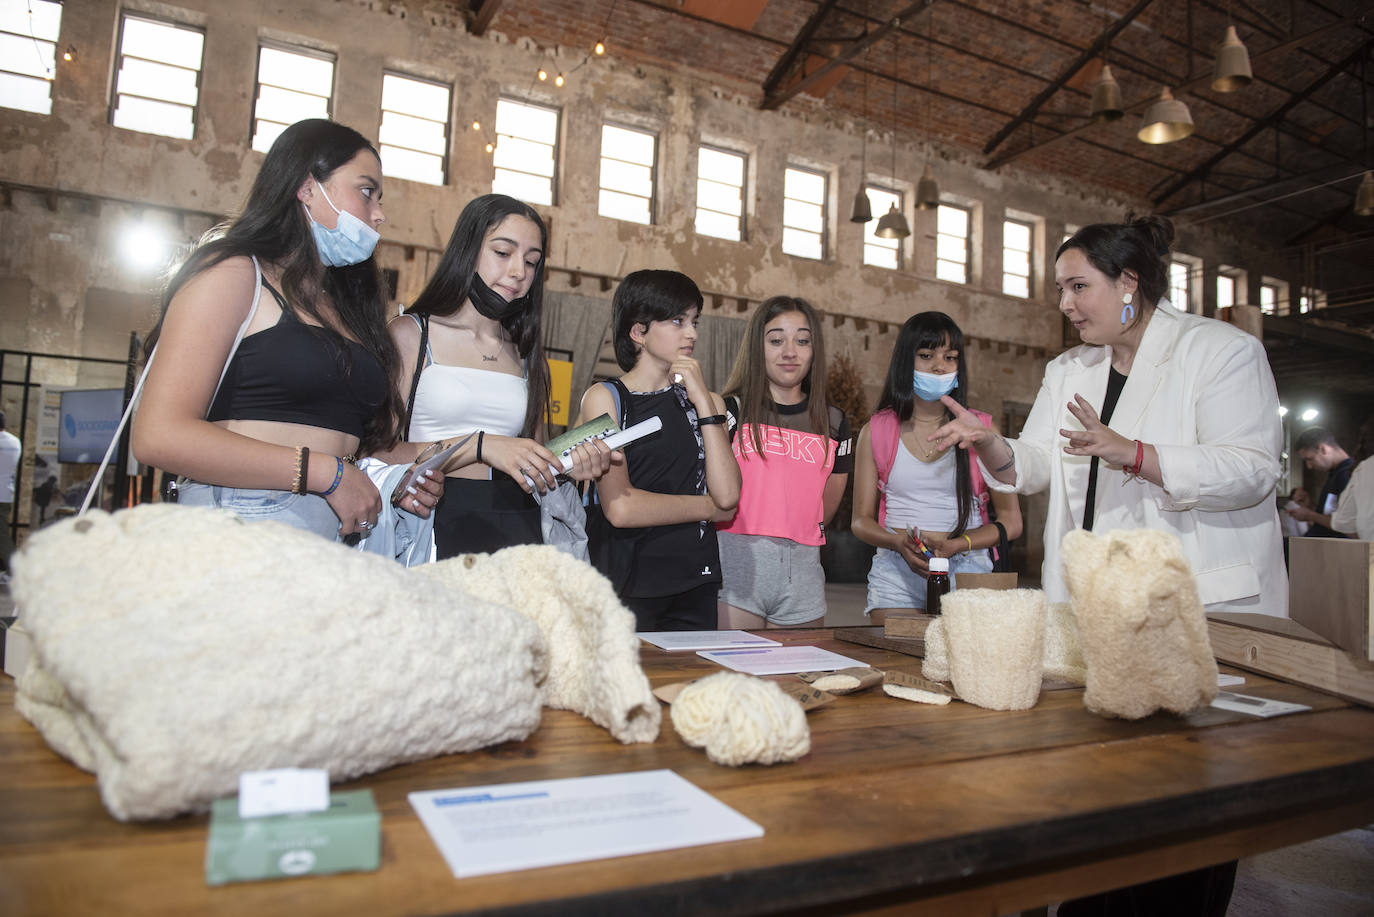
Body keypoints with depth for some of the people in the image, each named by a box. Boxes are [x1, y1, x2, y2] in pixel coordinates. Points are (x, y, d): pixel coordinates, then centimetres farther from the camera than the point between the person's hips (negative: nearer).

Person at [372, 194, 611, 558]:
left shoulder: (529, 357, 18)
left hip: (515, 526, 4)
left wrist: (568, 466, 2)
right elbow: (377, 453, -7)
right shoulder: (409, 334, 4)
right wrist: (479, 446, -15)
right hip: (436, 519, -4)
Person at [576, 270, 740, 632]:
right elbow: (620, 507, -13)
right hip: (626, 585, -4)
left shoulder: (706, 401, 11)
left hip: (696, 585, 4)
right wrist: (708, 507, -3)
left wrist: (703, 402, -6)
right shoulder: (604, 397, -1)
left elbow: (728, 495, -4)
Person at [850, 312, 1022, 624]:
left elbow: (1011, 521, 2)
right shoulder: (876, 431, 6)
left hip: (966, 568, 0)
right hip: (895, 572, 0)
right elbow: (861, 520, 7)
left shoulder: (980, 429, 5)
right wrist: (900, 543, -13)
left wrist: (954, 545, -14)